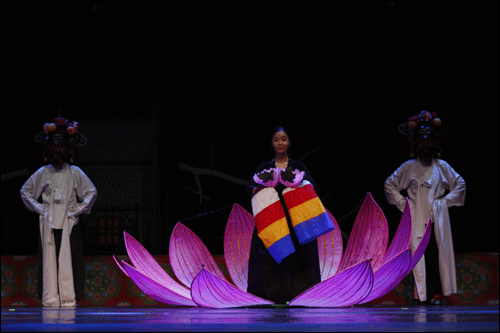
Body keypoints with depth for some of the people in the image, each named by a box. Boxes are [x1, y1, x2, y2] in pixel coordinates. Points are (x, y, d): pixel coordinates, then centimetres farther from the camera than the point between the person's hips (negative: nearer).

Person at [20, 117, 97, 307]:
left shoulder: (75, 173, 5)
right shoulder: (42, 173, 7)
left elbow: (91, 192, 11)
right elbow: (25, 191, 17)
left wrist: (78, 210, 3)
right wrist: (38, 209, 7)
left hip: (69, 223, -1)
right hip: (48, 223, 1)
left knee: (68, 260, -5)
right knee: (49, 260, -2)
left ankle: (69, 298, -1)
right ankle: (50, 298, 1)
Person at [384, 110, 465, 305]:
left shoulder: (442, 167, 8)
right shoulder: (409, 167, 6)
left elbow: (460, 184, 17)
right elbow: (389, 184, 14)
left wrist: (446, 201, 7)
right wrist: (402, 203, 6)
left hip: (437, 218, 1)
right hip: (416, 218, -1)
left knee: (437, 253, -5)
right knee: (418, 254, -7)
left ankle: (435, 294, 0)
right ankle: (421, 294, -5)